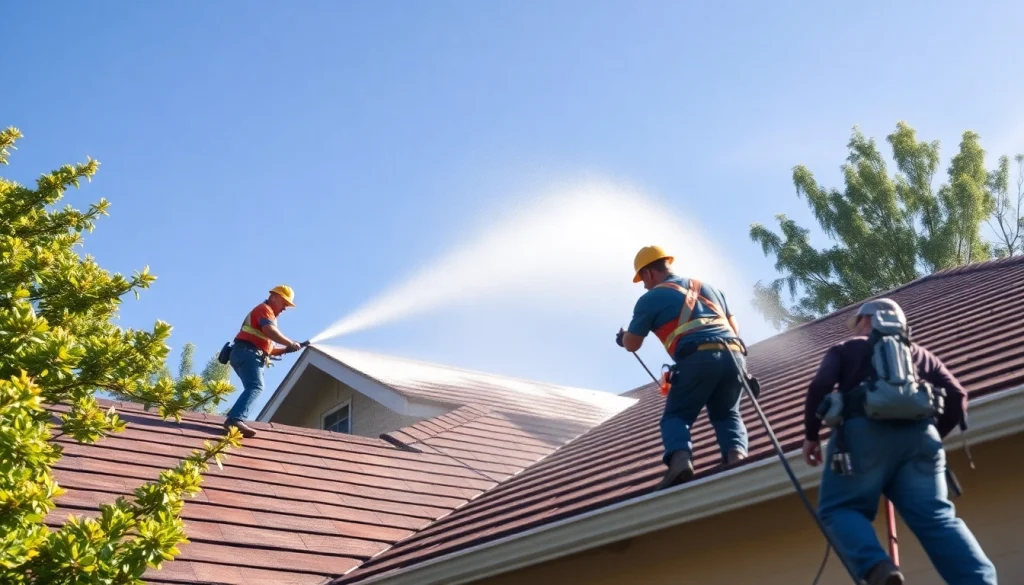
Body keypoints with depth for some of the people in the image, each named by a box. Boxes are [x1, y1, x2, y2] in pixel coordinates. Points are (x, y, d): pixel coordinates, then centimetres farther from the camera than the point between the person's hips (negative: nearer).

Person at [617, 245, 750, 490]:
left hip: (698, 358, -5)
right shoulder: (707, 287, 31)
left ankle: (680, 459, -23)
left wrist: (622, 338, 44)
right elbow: (734, 327, 31)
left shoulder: (651, 298, 14)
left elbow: (632, 345, 21)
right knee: (726, 415, 20)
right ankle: (736, 453, -11)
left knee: (675, 416, 7)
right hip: (734, 354, 5)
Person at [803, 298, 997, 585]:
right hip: (919, 435, 3)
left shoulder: (844, 349, 23)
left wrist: (811, 435, 12)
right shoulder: (920, 353, 32)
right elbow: (957, 396, 19)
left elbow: (820, 387, 4)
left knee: (839, 508, 3)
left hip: (865, 432, -3)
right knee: (937, 517, -3)